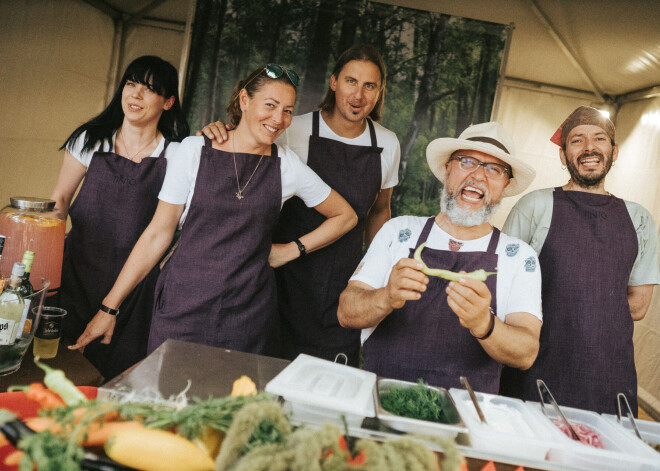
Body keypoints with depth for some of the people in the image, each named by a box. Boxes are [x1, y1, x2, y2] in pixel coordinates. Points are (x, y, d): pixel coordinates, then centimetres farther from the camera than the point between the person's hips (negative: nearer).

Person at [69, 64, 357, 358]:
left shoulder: (287, 165, 3)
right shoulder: (194, 151, 0)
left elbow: (345, 216, 16)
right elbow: (158, 233, 2)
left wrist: (292, 250, 7)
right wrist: (109, 307, 2)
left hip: (248, 318, 1)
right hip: (184, 309, 0)